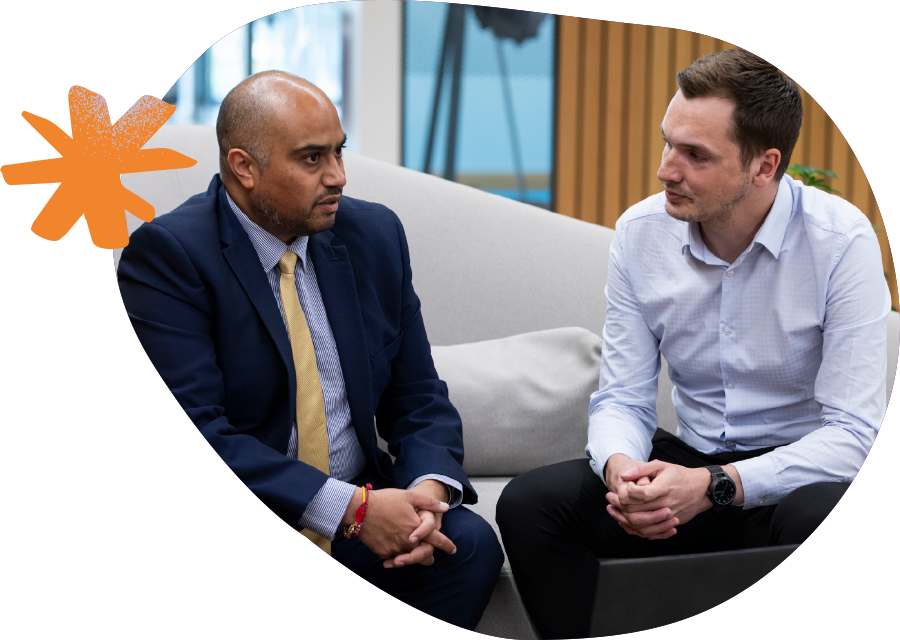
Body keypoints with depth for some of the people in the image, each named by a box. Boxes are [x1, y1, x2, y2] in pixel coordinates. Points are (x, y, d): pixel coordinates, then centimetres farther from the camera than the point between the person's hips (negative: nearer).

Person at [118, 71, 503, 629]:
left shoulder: (375, 234, 7)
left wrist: (427, 487, -13)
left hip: (361, 508, 5)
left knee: (470, 542, -23)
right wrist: (349, 508, -25)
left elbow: (419, 399, 9)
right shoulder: (167, 253, -11)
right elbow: (192, 431, -20)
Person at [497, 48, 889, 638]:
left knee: (820, 519, -39)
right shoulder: (640, 233, -3)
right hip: (690, 459, 4)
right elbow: (623, 398, 1)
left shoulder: (842, 241, -15)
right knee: (529, 502, -18)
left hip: (801, 473, -3)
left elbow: (852, 432, -19)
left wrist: (714, 486, -31)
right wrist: (619, 467, -24)